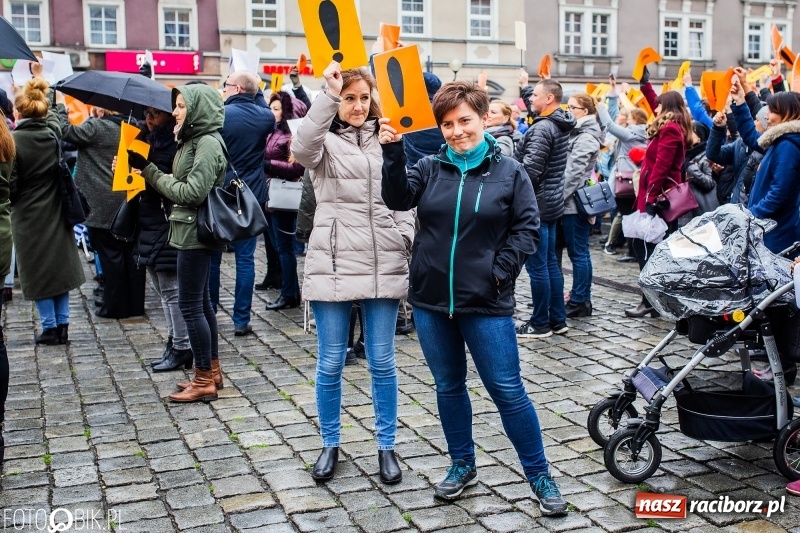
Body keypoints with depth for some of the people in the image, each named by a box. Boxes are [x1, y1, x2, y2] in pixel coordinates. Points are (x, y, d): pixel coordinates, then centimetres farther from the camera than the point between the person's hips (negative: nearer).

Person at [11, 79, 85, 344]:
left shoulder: (15, 140, -17)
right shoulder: (53, 134, 0)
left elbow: (10, 184, -15)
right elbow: (52, 115, 25)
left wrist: (10, 201, 3)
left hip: (28, 217, -5)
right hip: (55, 213, 5)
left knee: (38, 272, 4)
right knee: (60, 266, 11)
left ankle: (50, 328, 7)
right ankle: (62, 325, 14)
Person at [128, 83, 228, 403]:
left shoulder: (208, 143, -16)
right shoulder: (193, 140, 14)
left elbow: (193, 192, -20)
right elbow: (180, 185, 13)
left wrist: (149, 170, -14)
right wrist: (149, 171, -2)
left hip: (195, 232, -10)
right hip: (191, 230, 10)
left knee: (190, 304, -5)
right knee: (201, 301, 14)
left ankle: (204, 380, 3)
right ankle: (212, 370, 24)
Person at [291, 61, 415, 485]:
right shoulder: (324, 141, 1)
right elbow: (302, 149, -24)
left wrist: (408, 239, 0)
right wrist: (328, 95, -31)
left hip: (384, 265, 2)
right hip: (334, 263, -2)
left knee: (382, 363, 8)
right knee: (331, 364, 6)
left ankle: (386, 446, 22)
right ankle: (329, 444, 24)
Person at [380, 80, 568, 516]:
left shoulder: (509, 172, -1)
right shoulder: (430, 168, 5)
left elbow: (527, 229, -1)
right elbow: (399, 198, -11)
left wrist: (501, 270, -11)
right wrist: (393, 152, -24)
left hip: (486, 304, -3)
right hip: (431, 300, 3)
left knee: (508, 391, 1)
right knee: (448, 387, 15)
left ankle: (539, 475, 16)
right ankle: (462, 465, 32)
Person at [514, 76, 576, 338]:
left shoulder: (542, 129, -18)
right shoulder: (560, 125, 10)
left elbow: (530, 170, -23)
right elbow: (535, 105, 33)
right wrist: (526, 86, 35)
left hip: (536, 205, -10)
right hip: (552, 203, 10)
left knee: (537, 266, -2)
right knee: (550, 262, 14)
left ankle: (540, 324, 5)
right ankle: (558, 320, 20)